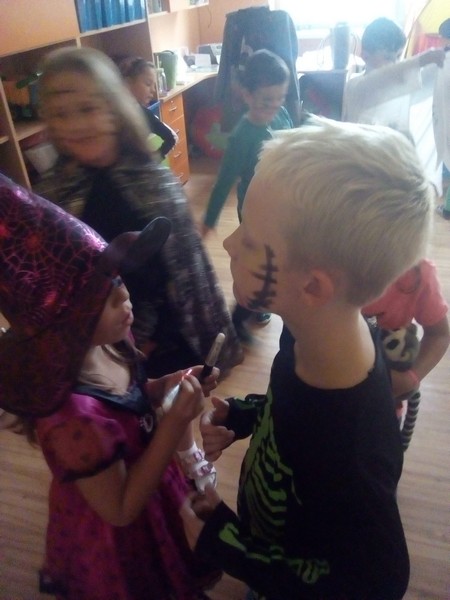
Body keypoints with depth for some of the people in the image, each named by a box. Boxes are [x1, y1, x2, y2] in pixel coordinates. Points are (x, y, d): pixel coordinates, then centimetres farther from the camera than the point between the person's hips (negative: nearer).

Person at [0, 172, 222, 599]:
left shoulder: (105, 344, -19)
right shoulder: (73, 419, -41)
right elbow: (120, 509, -26)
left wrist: (167, 387, -17)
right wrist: (174, 424, -32)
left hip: (152, 491, 6)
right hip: (122, 539, -6)